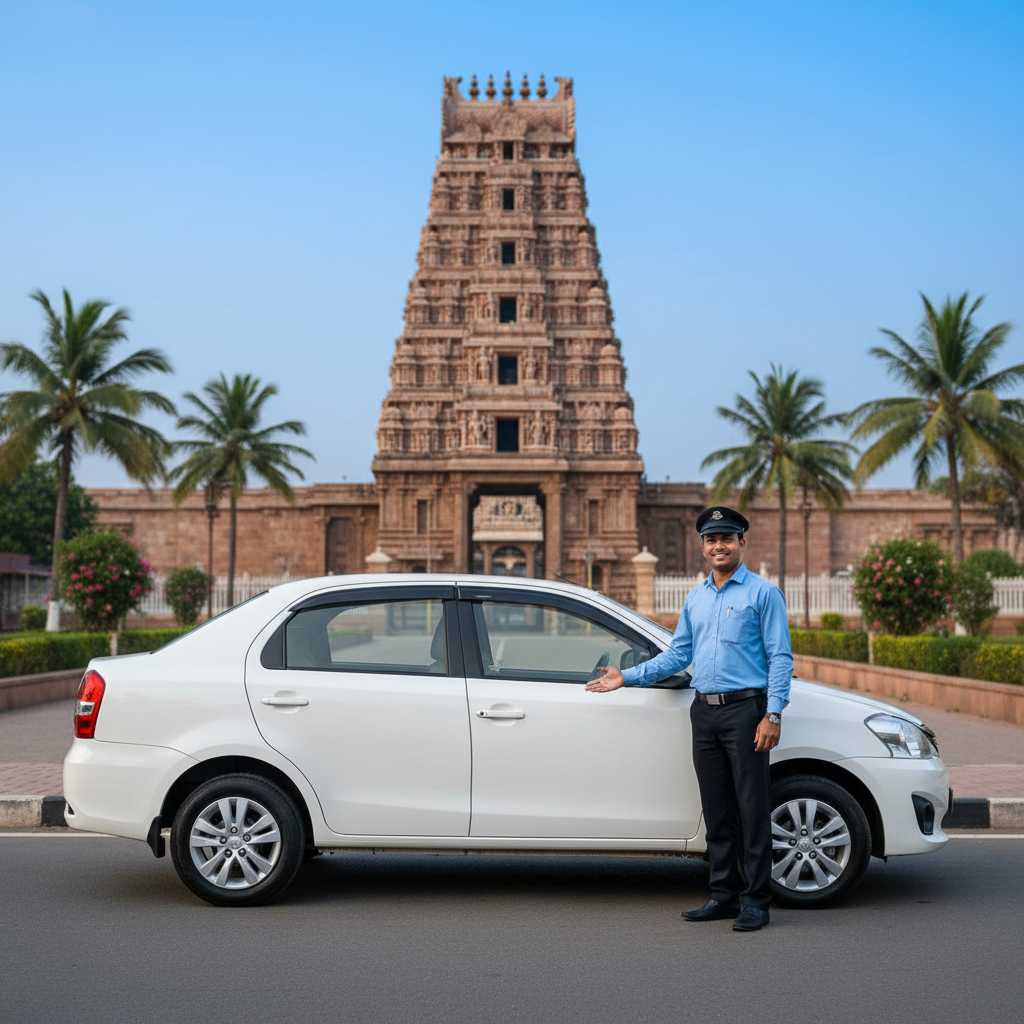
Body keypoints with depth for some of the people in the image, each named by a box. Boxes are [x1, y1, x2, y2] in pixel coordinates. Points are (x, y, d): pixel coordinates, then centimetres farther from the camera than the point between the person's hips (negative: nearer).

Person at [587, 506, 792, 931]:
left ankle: (755, 901, 1)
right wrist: (628, 677, 15)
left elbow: (780, 657, -5)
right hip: (704, 712, 6)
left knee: (752, 808, -4)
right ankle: (724, 895, 16)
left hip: (745, 709, -6)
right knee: (717, 811, 8)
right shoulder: (695, 598, 18)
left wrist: (773, 714, -14)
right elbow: (678, 654, 23)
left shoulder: (763, 593, -1)